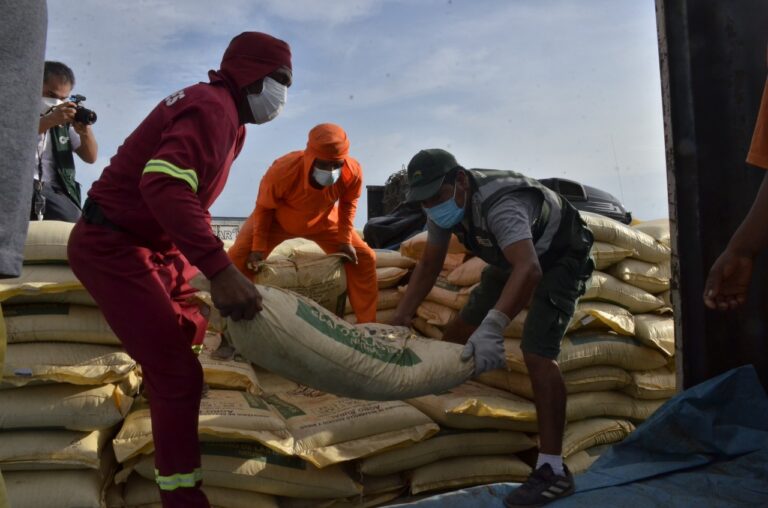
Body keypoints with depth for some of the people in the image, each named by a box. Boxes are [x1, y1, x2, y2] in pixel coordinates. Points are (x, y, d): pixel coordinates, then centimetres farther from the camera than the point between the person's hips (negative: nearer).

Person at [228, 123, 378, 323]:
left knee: (364, 258, -6)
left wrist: (345, 239, -9)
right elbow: (263, 208, -21)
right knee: (239, 257, -17)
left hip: (323, 221, 2)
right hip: (278, 219, -2)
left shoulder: (353, 172, -35)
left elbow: (348, 203, -9)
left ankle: (367, 325, 6)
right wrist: (258, 246, -20)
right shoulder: (283, 170, -42)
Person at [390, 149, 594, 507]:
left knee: (537, 354, -22)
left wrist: (493, 327, -67)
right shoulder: (444, 203, -13)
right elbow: (429, 265, -3)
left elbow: (529, 269, -54)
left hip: (558, 259, -8)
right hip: (513, 258, 8)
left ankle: (553, 471, -18)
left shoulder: (498, 205, -39)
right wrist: (398, 321, -8)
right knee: (466, 324, 13)